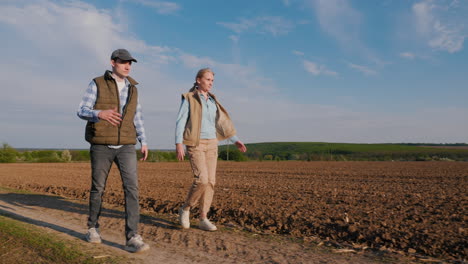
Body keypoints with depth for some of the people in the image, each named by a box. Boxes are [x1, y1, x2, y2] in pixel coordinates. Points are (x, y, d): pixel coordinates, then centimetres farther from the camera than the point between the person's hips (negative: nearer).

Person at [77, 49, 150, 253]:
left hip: (125, 146, 3)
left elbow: (137, 117, 17)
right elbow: (82, 111, -6)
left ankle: (132, 238, -12)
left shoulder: (132, 88, 12)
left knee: (132, 187, -13)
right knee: (98, 188, 8)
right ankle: (93, 228, 31)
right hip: (101, 146, -2)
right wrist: (100, 114, -30)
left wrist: (144, 142, 8)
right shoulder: (97, 84, 0)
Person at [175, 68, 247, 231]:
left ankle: (203, 219, 6)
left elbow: (221, 123, 16)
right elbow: (180, 122, -9)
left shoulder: (212, 101, 15)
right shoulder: (189, 98, -2)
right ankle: (185, 209, 5)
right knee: (202, 179, -19)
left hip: (211, 144, 6)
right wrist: (178, 144, -20)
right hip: (195, 144, -6)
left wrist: (235, 140, 9)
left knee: (210, 182, -1)